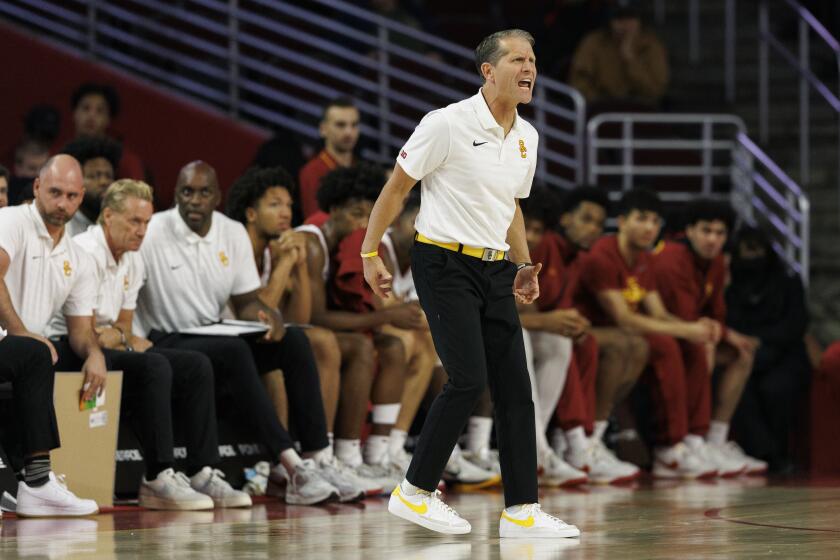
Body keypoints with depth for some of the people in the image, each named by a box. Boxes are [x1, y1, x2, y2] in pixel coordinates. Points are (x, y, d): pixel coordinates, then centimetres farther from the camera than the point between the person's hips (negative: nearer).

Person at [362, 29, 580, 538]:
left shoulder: (527, 137, 10)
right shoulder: (449, 124, -12)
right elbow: (397, 188, -5)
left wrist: (524, 268, 16)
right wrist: (371, 253, -5)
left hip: (495, 270, 7)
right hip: (444, 263, -7)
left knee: (515, 387, 0)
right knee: (469, 379, -15)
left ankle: (522, 510, 1)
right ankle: (414, 492, -1)